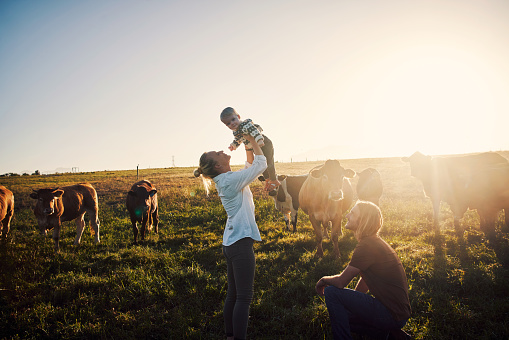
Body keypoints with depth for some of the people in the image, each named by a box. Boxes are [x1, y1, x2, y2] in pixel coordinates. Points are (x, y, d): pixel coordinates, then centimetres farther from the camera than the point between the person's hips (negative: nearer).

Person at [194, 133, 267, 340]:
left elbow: (251, 165, 23)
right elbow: (261, 164, -12)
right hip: (240, 243, -10)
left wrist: (248, 144, 14)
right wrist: (251, 140, -3)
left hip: (231, 243, 10)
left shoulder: (225, 180, 13)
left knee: (233, 295, 15)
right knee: (244, 297, -6)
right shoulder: (232, 180, -15)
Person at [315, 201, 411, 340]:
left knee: (331, 292, -13)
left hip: (393, 315, -10)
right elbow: (363, 284, 17)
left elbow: (341, 282, -18)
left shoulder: (367, 246, -21)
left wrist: (323, 280, 1)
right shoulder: (374, 242, 11)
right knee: (340, 314, 20)